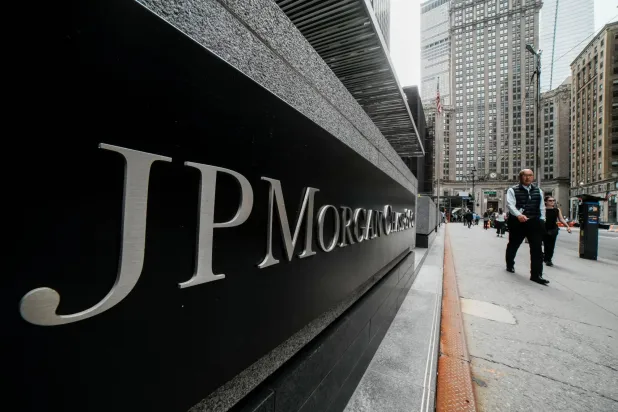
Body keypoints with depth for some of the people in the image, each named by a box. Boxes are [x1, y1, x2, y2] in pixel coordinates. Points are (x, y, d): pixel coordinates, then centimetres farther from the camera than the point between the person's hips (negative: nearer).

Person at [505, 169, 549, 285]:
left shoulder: (538, 191, 13)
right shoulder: (512, 190, -4)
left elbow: (542, 207, 15)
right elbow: (510, 204, -18)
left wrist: (542, 221, 6)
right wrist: (518, 215, -34)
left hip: (534, 223, 4)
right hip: (517, 222, -3)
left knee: (537, 248, -2)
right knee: (513, 245, 13)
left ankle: (536, 275, 3)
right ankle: (510, 265, 35)